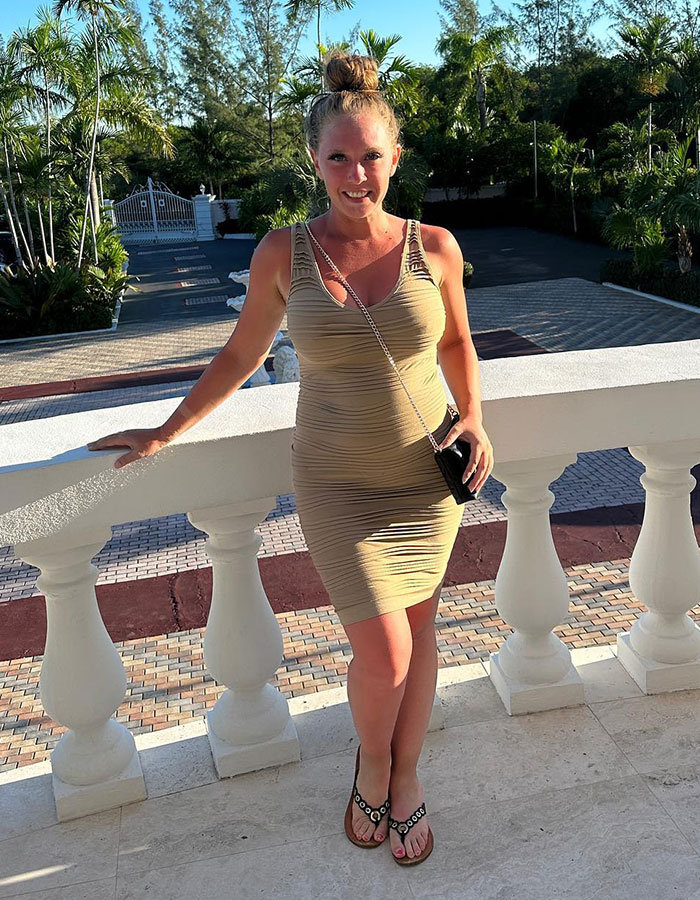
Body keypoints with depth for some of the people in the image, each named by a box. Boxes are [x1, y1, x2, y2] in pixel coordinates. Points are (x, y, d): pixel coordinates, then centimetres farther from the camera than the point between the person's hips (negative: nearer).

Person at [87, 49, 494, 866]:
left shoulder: (433, 246, -7)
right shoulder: (283, 253, -10)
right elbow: (241, 354, 3)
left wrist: (474, 420, -6)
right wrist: (165, 432, 7)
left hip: (428, 473, 2)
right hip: (339, 482, -1)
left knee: (417, 627, 11)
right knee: (383, 657, -4)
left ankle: (406, 778, 38)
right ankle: (372, 760, 32)